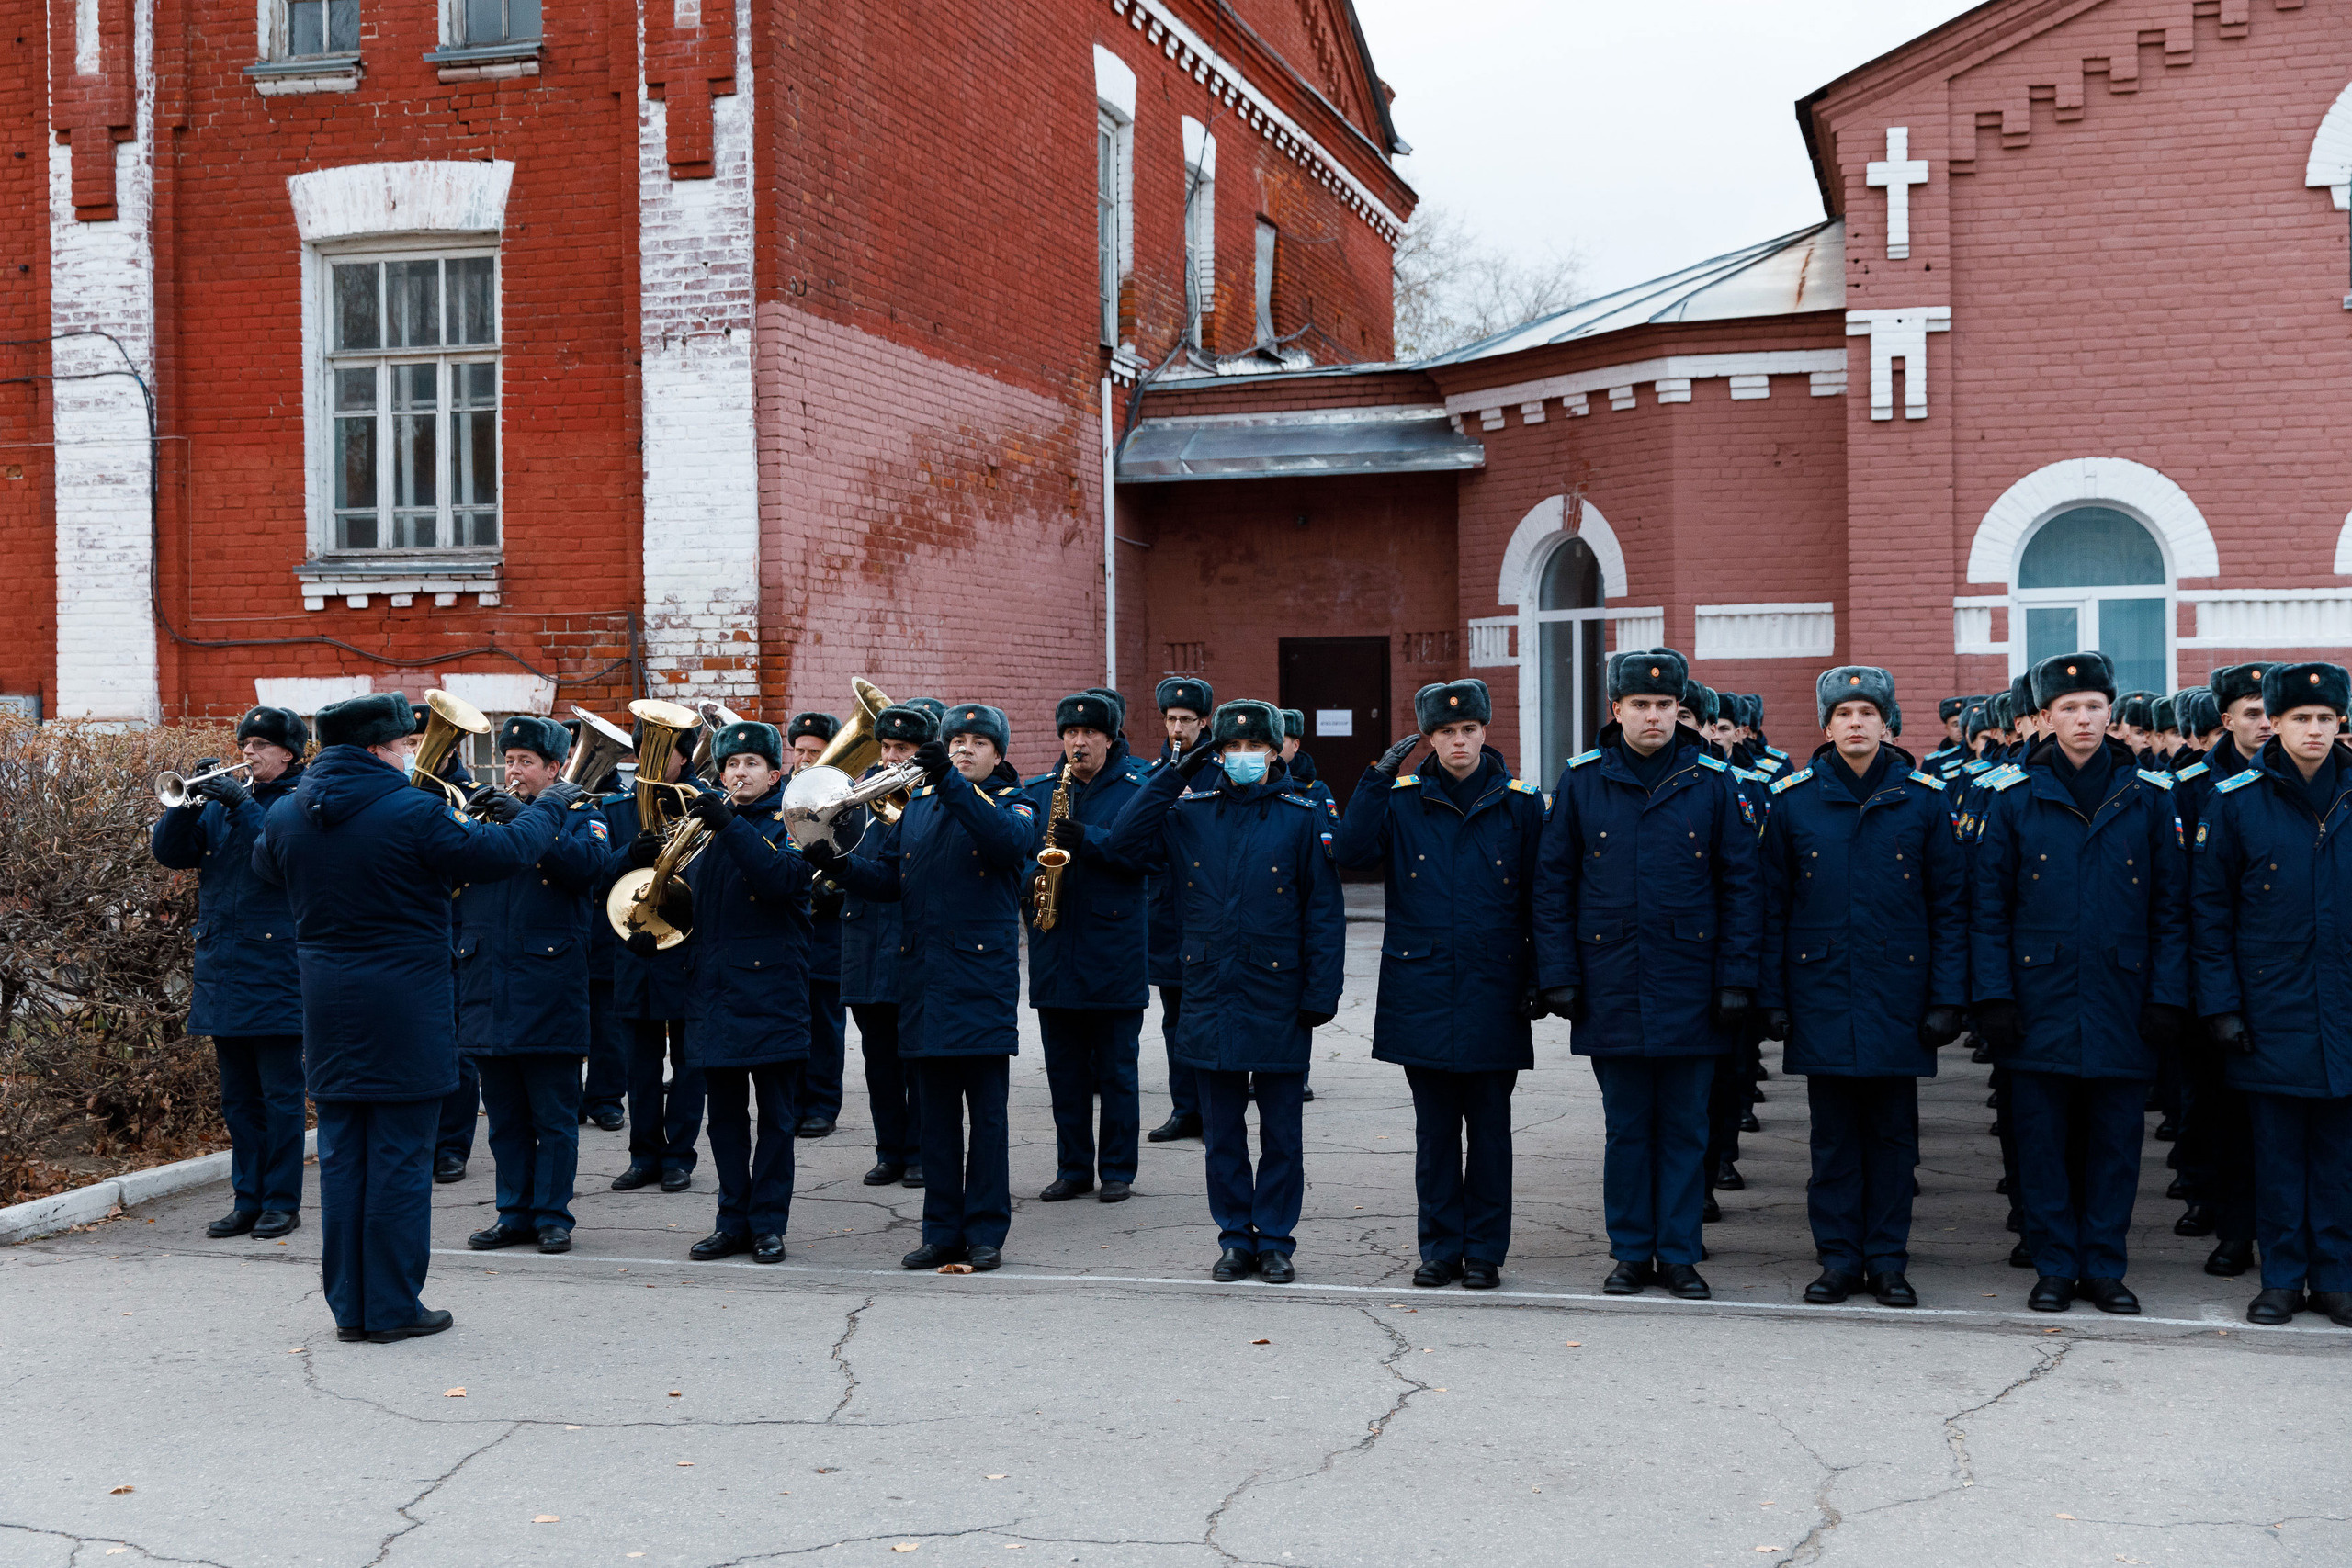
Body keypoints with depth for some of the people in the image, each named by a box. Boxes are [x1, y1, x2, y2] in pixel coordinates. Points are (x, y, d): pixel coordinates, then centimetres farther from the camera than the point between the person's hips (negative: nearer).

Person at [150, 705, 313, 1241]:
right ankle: (247, 1200, 17)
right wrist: (192, 799, -8)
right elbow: (167, 851, 6)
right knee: (238, 1097, 11)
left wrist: (243, 804, -22)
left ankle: (282, 1202, 5)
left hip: (276, 971, -6)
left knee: (281, 1095, -1)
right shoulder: (220, 802, 14)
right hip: (222, 971, 6)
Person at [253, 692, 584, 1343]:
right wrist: (552, 803, 7)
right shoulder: (415, 813, -17)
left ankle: (348, 1306, 17)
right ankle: (394, 1308, 7)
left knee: (340, 1154, 12)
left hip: (327, 1013, 6)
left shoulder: (286, 815, 2)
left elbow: (265, 866, 24)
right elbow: (504, 851, -11)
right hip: (404, 1013, -6)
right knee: (400, 1156, 2)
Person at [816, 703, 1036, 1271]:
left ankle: (986, 1231, 6)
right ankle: (942, 1231, 15)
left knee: (986, 1113, -1)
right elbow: (888, 877, 11)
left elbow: (1009, 841, -22)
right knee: (936, 1113, 9)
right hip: (924, 979, 5)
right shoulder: (917, 804, 16)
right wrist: (840, 865, -8)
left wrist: (951, 780, -29)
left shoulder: (1012, 803, 2)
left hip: (983, 976, -4)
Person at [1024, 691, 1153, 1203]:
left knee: (1115, 1071, 3)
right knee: (1064, 1070, 9)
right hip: (1055, 954, 4)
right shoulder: (1039, 790, 12)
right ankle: (1073, 1169, 18)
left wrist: (1087, 839, -23)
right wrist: (1029, 881, -8)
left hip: (1114, 949, -4)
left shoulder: (1136, 788, -1)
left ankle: (1118, 1170, 12)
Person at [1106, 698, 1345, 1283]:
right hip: (1211, 1000, 2)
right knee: (1222, 1132, 10)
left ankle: (1276, 1240, 17)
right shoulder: (1189, 814, 6)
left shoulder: (1304, 818, -1)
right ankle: (1236, 1239, 20)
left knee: (1280, 1133, 6)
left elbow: (1324, 912, -2)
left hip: (1278, 1004, -2)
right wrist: (1174, 775, -7)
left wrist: (1321, 994, -7)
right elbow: (1125, 841, -5)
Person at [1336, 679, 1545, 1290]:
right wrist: (1378, 776, -16)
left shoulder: (1520, 804, 2)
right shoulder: (1402, 801, 3)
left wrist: (1539, 980, 2)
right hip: (1422, 992, 1)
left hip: (1494, 993, 0)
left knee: (1489, 1128, 5)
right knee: (1434, 1129, 7)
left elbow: (1537, 900, 5)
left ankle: (1484, 1250, 15)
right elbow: (1353, 853, -13)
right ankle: (1440, 1247, 17)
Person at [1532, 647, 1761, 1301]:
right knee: (1626, 1127, 8)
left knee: (1684, 1126, 6)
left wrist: (1737, 978, -4)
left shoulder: (1712, 781, 1)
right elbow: (1553, 884, 4)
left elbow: (1740, 885, 2)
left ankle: (1679, 1254, 16)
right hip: (1612, 988, 0)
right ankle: (1632, 1253, 18)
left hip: (1690, 990, 0)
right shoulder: (1581, 781, 2)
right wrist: (1559, 975, -2)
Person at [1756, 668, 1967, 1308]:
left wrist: (1948, 997, -4)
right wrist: (1771, 997, 1)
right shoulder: (1793, 799, 2)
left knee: (1893, 1130, 5)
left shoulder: (1922, 798, 1)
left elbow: (1949, 905, 2)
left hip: (1898, 991, 0)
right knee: (1833, 1132, 5)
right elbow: (1773, 905, 5)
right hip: (1822, 989, 0)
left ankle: (1887, 1260, 15)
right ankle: (1839, 1257, 14)